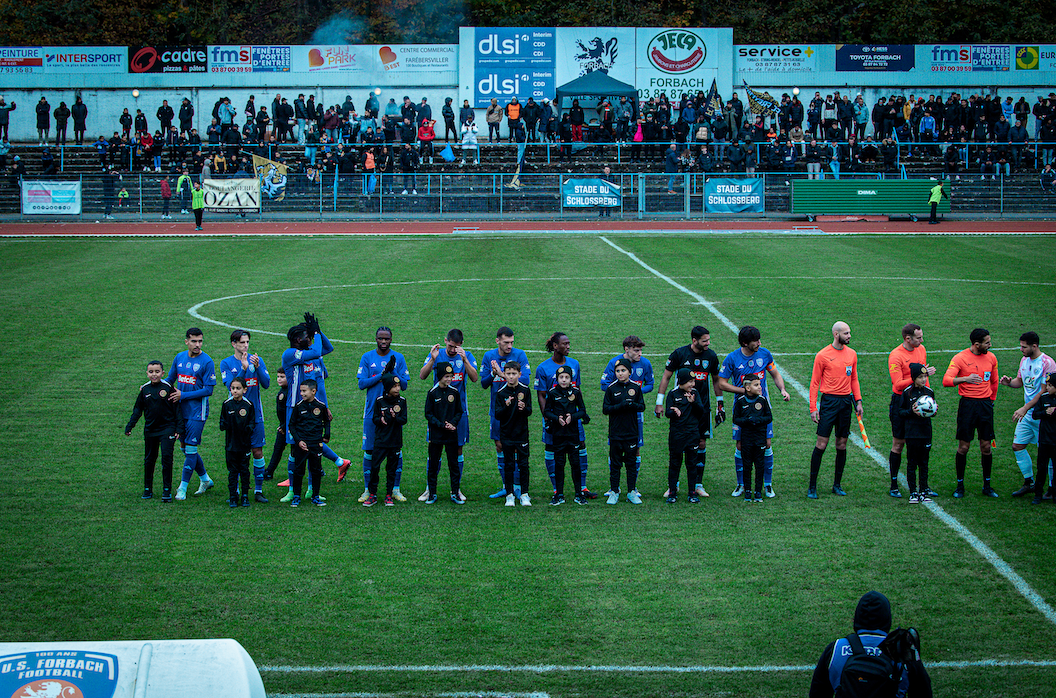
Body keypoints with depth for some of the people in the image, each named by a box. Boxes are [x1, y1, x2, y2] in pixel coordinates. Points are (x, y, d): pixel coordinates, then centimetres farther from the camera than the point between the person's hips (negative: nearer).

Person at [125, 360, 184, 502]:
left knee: (166, 457, -13)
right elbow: (137, 409, 14)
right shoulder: (145, 389, 4)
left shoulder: (168, 387, -5)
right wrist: (129, 426, 9)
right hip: (150, 430, 4)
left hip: (167, 428, -4)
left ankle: (167, 490, -7)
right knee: (149, 459, 10)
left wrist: (179, 428, -4)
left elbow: (177, 409, -1)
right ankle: (147, 489, 23)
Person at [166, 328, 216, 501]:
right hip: (181, 410, 6)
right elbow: (170, 379, 19)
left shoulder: (206, 362, -10)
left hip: (197, 412, -6)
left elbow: (208, 390, -12)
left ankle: (183, 488, -1)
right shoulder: (179, 358, 7)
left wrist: (183, 395, -15)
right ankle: (205, 479, 30)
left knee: (190, 449, -7)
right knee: (185, 447, 12)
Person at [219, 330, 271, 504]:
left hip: (255, 413, 1)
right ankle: (242, 490, 11)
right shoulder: (226, 363, 1)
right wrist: (243, 368, -23)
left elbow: (266, 384, -3)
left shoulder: (257, 360, 6)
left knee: (258, 451, -2)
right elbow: (231, 386, -13)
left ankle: (259, 490, 4)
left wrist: (257, 367, -17)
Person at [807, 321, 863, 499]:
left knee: (842, 445, 7)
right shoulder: (823, 355, -5)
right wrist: (813, 407, -8)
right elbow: (814, 382, -3)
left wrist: (858, 401, 8)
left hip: (846, 401, 5)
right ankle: (812, 487, -1)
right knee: (821, 444, -7)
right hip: (829, 401, -5)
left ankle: (837, 485, 16)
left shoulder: (852, 354, 9)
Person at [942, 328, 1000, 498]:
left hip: (985, 404, 4)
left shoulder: (991, 358, 8)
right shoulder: (960, 358, -8)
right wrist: (965, 379, -34)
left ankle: (987, 485, 13)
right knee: (963, 447, -1)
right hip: (967, 405, -4)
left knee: (986, 446, 4)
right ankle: (960, 485, 9)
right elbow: (946, 380, -19)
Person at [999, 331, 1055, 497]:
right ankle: (1029, 482, 21)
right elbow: (1020, 381, 20)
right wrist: (1009, 382, -3)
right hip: (1026, 414, 8)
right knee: (1017, 446, 8)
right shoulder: (1024, 360, 9)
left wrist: (1025, 408, -22)